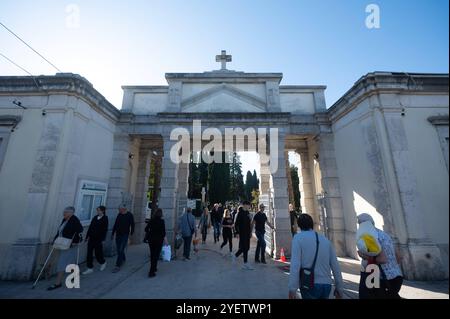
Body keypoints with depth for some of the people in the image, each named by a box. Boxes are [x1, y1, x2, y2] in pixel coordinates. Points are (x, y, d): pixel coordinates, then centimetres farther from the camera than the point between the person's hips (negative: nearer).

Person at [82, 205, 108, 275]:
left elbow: (104, 230, -12)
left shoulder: (105, 219, -10)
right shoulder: (95, 217, 6)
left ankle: (103, 263, 31)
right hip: (91, 238, 5)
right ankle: (90, 268, 19)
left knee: (98, 253, 4)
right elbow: (90, 227, 11)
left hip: (98, 239, -5)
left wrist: (102, 240, -15)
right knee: (89, 253, 6)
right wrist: (87, 236, 8)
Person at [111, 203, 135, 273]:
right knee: (119, 250, 15)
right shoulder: (119, 215, 5)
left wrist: (131, 233, -10)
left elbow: (132, 225, -6)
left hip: (125, 235, -6)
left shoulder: (129, 215, -9)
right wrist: (113, 234, 17)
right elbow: (115, 225, 14)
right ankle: (123, 259, 37)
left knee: (121, 250, -6)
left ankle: (118, 266, 0)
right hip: (118, 235, 6)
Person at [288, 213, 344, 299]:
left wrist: (292, 289, -15)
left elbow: (295, 264, -16)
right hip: (326, 285, 5)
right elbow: (335, 265, 8)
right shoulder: (325, 239, 9)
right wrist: (339, 288, 18)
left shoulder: (298, 238, -6)